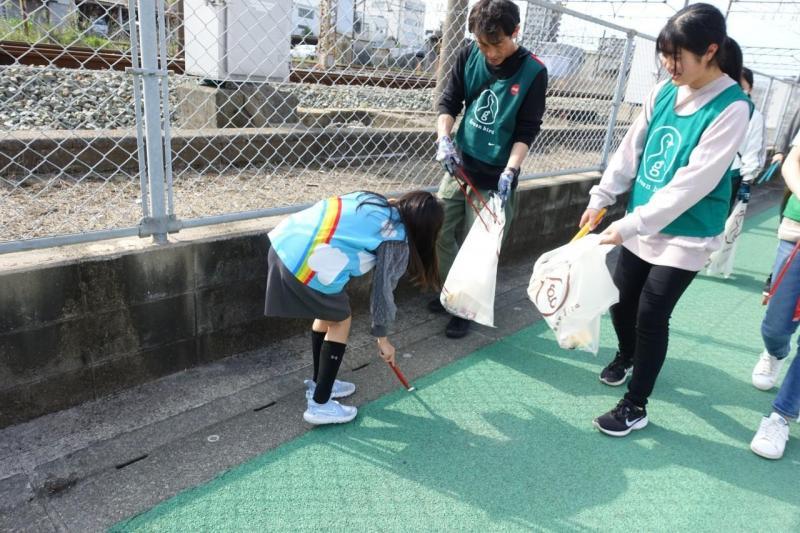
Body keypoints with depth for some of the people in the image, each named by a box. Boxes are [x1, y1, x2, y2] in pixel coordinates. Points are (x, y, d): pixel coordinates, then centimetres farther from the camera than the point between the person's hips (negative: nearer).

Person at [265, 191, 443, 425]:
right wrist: (382, 337, 19)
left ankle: (319, 384, 43)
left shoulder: (374, 202, 20)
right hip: (306, 264, -8)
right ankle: (320, 405, 21)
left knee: (328, 314, 25)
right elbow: (382, 290, 6)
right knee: (340, 322, 14)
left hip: (284, 242, 8)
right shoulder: (397, 240, 1)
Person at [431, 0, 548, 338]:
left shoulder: (533, 72, -11)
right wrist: (444, 138, -16)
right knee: (440, 234, 9)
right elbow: (449, 103, 2)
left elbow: (527, 131, -10)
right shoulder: (468, 56, -2)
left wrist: (509, 172, -22)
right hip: (459, 166, 4)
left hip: (495, 178, -4)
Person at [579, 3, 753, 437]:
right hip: (640, 225, 6)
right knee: (621, 299, 15)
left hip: (685, 236, -6)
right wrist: (602, 196, 1)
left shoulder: (732, 108, -17)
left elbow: (694, 183, -23)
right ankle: (627, 357, 47)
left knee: (651, 315, -3)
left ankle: (635, 406, 15)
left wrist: (631, 224, -26)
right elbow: (631, 149, 8)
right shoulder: (664, 92, 0)